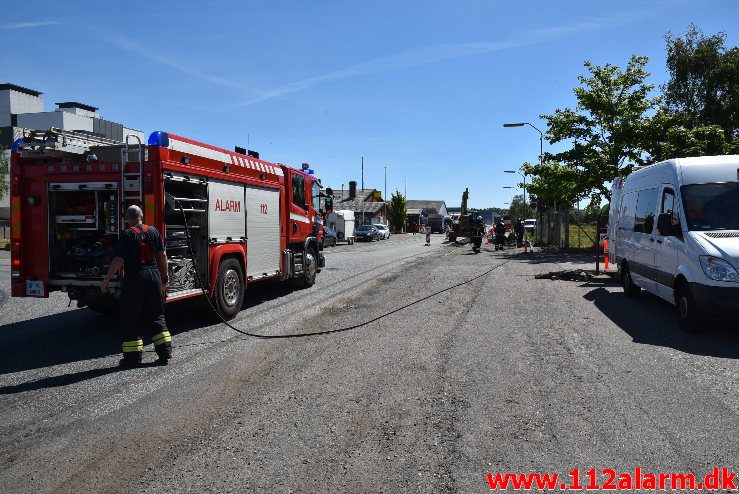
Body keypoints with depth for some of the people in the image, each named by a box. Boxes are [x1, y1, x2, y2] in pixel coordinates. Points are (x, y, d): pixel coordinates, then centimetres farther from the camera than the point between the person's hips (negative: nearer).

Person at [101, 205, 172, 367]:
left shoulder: (127, 234, -8)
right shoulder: (153, 231, 6)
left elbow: (119, 260, -14)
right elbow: (162, 255, 8)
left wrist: (107, 279, -7)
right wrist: (165, 276, 17)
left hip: (135, 277, -5)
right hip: (154, 275, 5)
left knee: (131, 317, 5)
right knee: (156, 315, 14)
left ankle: (133, 357, 8)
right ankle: (165, 351, 12)